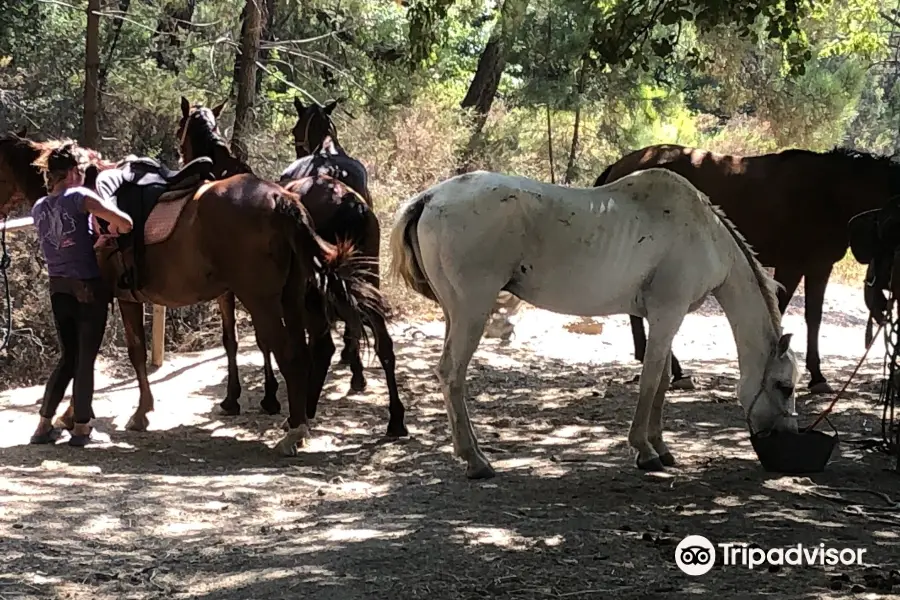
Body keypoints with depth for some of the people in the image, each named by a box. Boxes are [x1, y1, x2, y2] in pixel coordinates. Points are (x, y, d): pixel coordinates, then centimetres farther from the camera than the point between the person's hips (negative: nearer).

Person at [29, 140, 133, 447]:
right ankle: (81, 428, 9)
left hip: (59, 290, 6)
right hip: (90, 289, -6)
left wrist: (94, 234, 15)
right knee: (85, 359, 4)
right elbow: (125, 222, -22)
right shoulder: (80, 197, -14)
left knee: (68, 358, 17)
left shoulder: (39, 209, 5)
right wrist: (112, 229, -1)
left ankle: (45, 425, 15)